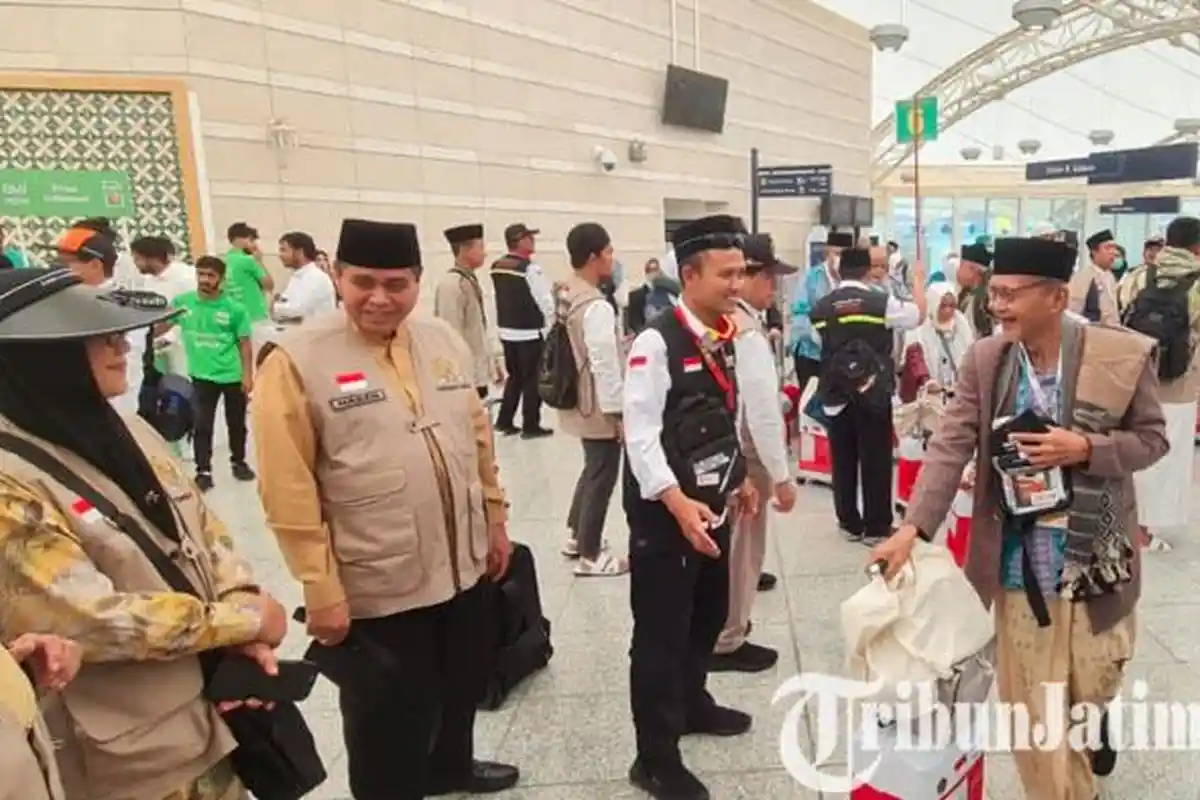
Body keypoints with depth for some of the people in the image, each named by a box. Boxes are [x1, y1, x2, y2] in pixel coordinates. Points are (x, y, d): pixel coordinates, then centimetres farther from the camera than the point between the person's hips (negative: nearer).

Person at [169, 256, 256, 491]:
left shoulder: (234, 309, -7)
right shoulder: (182, 302, -3)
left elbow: (244, 343, -4)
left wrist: (248, 375, -7)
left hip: (233, 376, 0)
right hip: (202, 376, 1)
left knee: (236, 423, 14)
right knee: (202, 425, 3)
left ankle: (239, 462, 32)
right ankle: (203, 471, 14)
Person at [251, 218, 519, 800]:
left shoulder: (445, 342, 4)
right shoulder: (298, 360, -13)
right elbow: (289, 491, -14)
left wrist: (495, 521, 13)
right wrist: (321, 589, -14)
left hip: (465, 567, 6)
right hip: (378, 587, -6)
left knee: (461, 690, 26)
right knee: (391, 727, 12)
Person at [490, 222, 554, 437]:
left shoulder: (497, 266, 6)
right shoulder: (529, 268, -16)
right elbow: (545, 300, -13)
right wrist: (552, 322, 4)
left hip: (506, 330, 7)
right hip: (530, 332, -7)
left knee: (515, 376, 19)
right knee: (532, 379, 4)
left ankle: (504, 420, 21)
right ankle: (530, 425, 11)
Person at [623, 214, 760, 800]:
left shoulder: (725, 337, 6)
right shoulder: (657, 342, -19)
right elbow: (640, 435, -22)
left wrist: (738, 480, 17)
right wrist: (679, 504, -26)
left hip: (713, 505, 8)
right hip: (665, 514, -8)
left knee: (708, 617, 23)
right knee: (661, 634, 3)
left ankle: (692, 702, 48)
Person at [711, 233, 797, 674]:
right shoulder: (749, 333, -22)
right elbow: (762, 411, -25)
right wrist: (782, 476, -22)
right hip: (741, 455, -9)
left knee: (728, 544, 22)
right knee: (740, 547, 6)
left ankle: (719, 626, 38)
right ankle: (726, 642, 21)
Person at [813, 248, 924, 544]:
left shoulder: (820, 308, 0)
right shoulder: (882, 302, -8)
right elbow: (919, 314, 7)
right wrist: (918, 279, 21)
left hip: (835, 395, 3)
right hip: (873, 395, -3)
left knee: (843, 461, 10)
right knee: (875, 461, 5)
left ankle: (850, 523, 19)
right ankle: (876, 526, 12)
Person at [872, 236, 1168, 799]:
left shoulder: (1124, 355, -11)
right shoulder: (984, 360, -7)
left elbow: (1151, 438, -1)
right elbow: (950, 446, -11)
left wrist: (1086, 449, -22)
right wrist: (911, 528, -21)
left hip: (1096, 560, 0)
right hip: (1020, 566, 1)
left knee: (1093, 688, 21)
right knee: (1029, 713, 10)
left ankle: (1093, 726, 57)